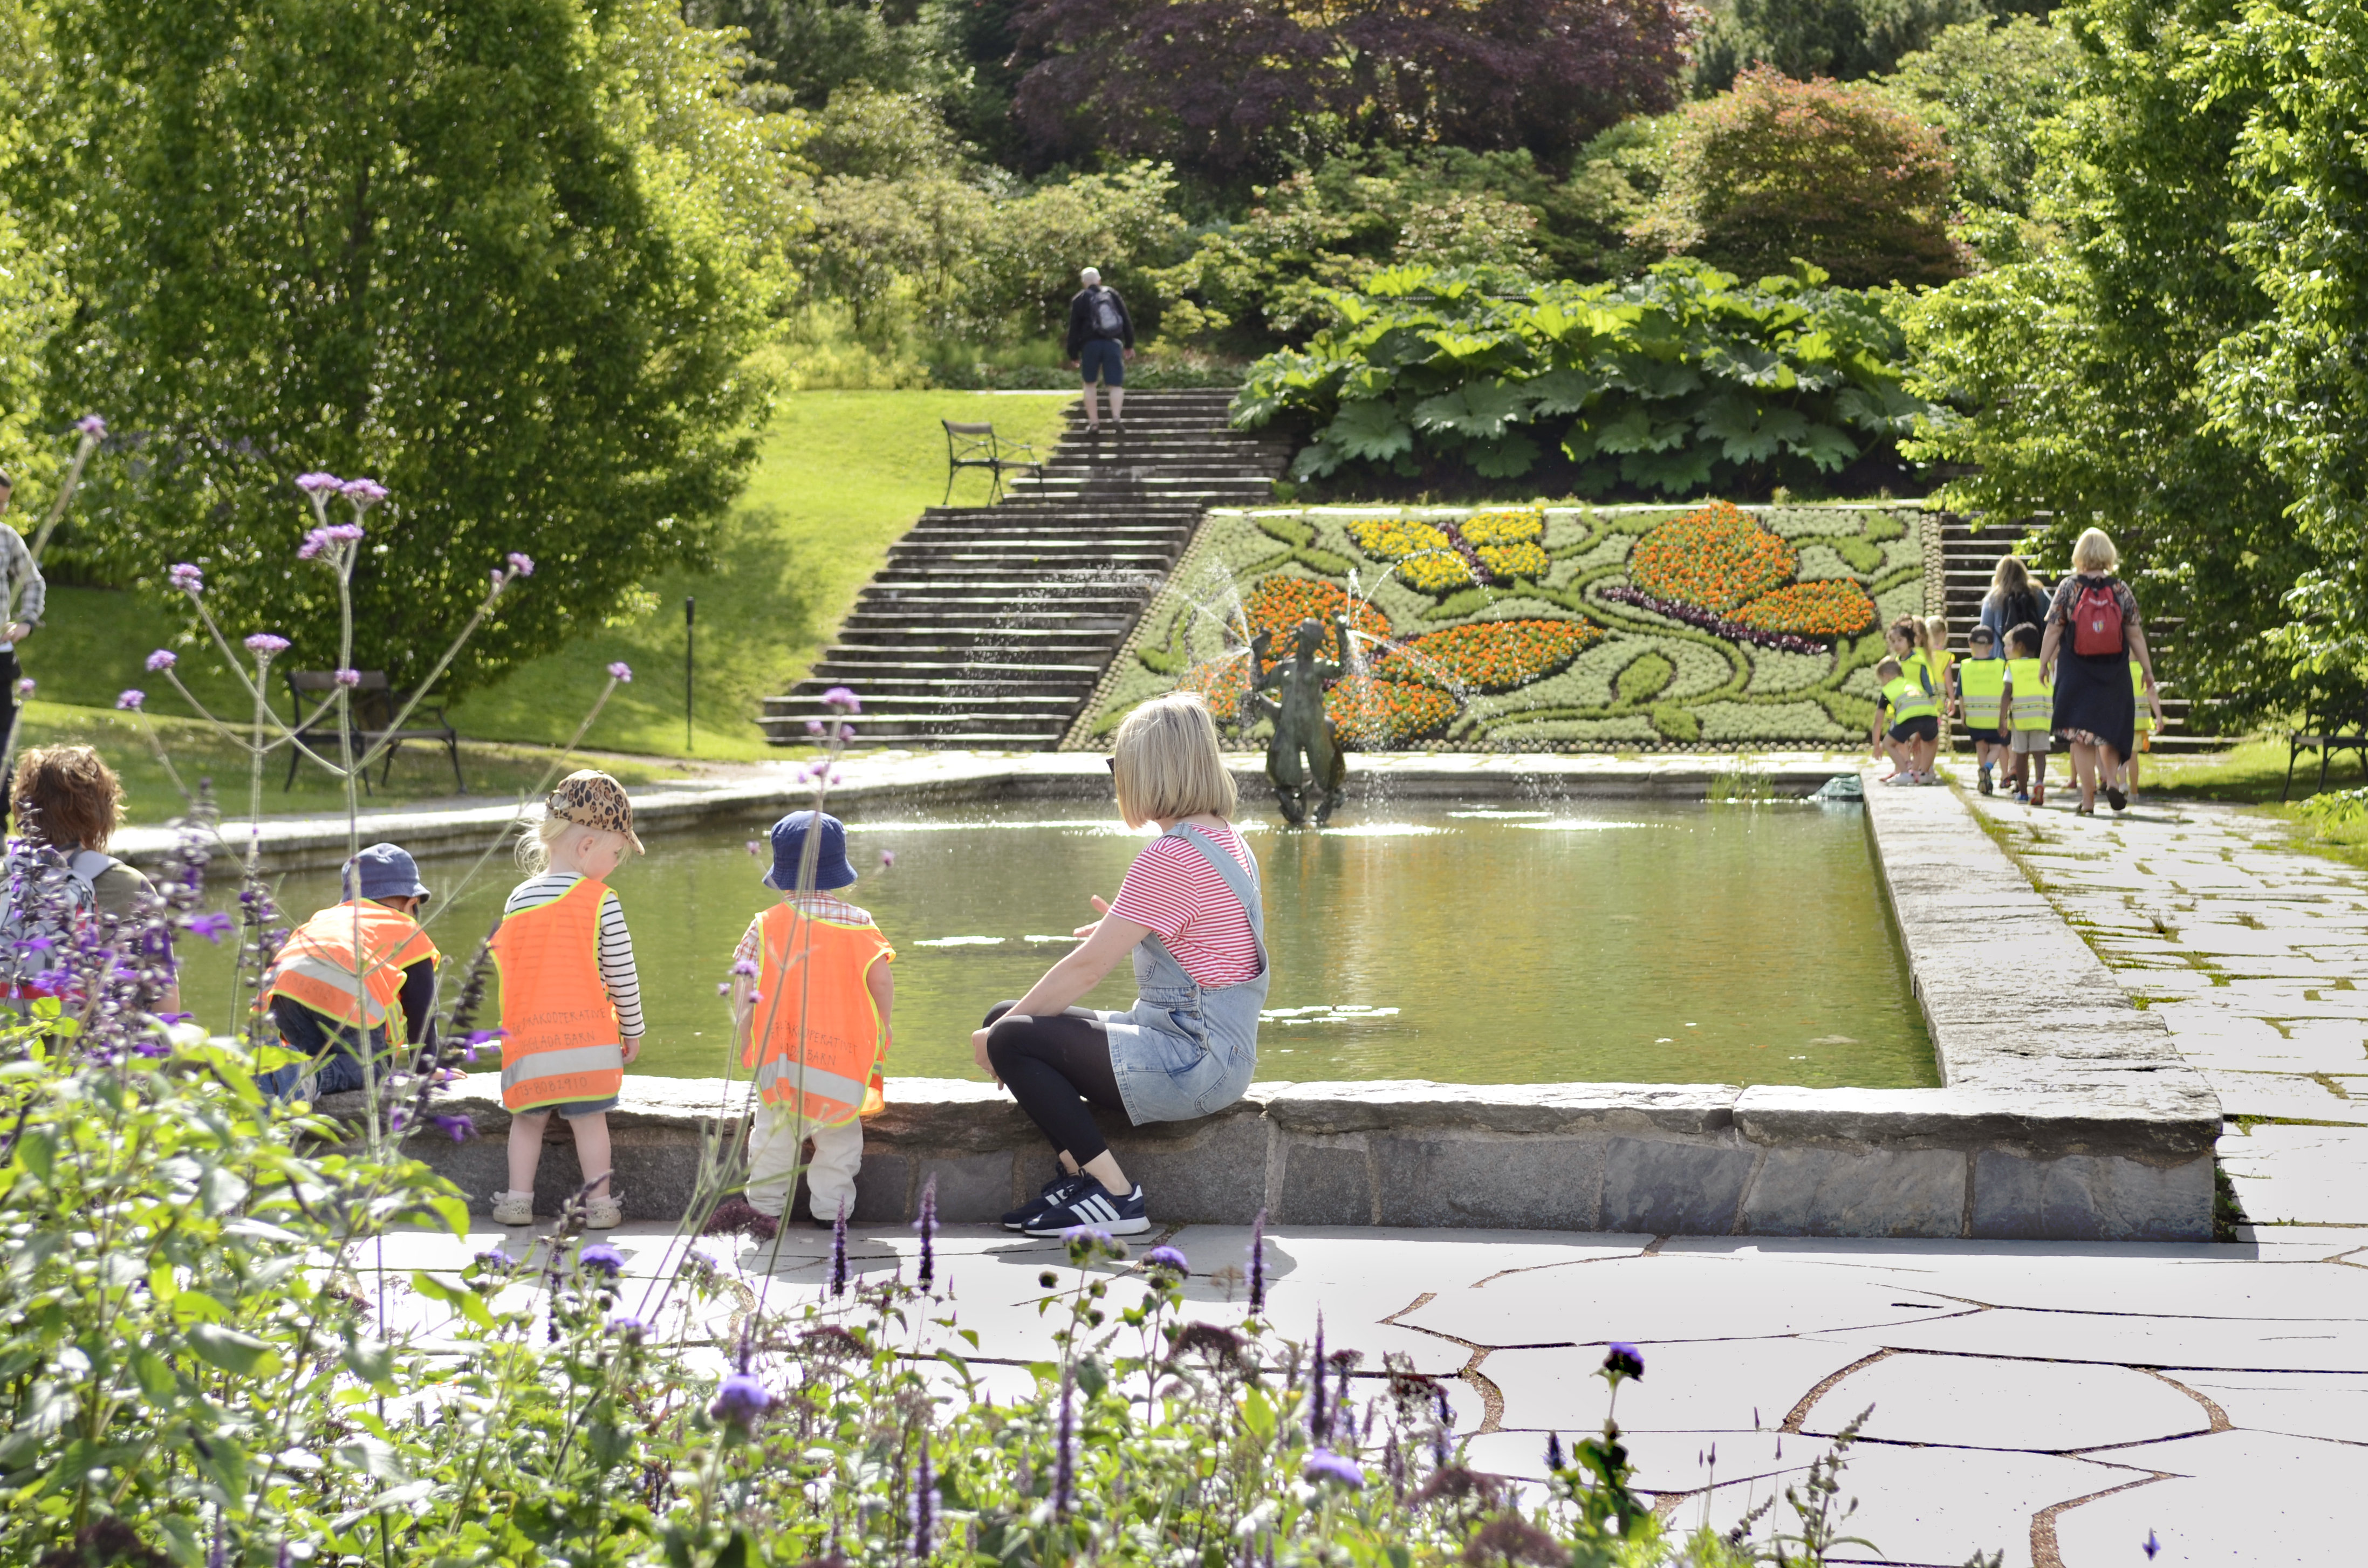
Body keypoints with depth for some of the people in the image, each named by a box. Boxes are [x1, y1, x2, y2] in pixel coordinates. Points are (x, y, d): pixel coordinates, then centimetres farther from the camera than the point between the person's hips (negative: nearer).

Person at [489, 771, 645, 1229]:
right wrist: (632, 1031, 7)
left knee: (529, 1118, 13)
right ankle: (600, 1203, 6)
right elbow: (621, 974, -5)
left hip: (528, 1036, 3)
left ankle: (518, 1198, 11)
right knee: (589, 1118, 3)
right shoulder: (600, 901, -7)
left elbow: (506, 964, 13)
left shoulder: (517, 900, 6)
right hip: (587, 1036, -3)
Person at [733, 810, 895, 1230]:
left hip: (781, 1057, 0)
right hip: (844, 1059, 0)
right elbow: (881, 981, -4)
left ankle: (767, 1206, 13)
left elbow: (743, 986, -3)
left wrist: (744, 1042, 6)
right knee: (840, 1133, 13)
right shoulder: (859, 923, 1)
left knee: (775, 1132, 11)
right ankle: (831, 1207, 10)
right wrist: (879, 1036, 9)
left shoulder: (766, 925, 1)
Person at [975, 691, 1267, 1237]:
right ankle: (1078, 1173, 6)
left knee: (1012, 1040, -14)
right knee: (1005, 1018, 10)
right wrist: (1126, 930, 14)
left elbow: (1086, 967, -17)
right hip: (1216, 1056, 10)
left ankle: (1115, 1196, -9)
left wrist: (1001, 1032, -7)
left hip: (1188, 1066, -10)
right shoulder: (1228, 841, 11)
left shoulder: (1171, 859, -19)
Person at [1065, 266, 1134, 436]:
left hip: (1090, 345, -1)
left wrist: (1073, 355, 9)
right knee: (1116, 385, 0)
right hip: (1114, 344, 1)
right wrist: (1129, 344, 20)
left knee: (1090, 384, 14)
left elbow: (1074, 328, 4)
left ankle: (1094, 422, 8)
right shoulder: (1112, 294, 12)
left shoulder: (1079, 300, 6)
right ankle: (1116, 416, -25)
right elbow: (1126, 320, 12)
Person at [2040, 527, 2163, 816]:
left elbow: (2053, 631, -6)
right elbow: (2135, 635, 0)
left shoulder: (2068, 587, -5)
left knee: (2081, 734, 3)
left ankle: (2088, 799, 0)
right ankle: (2111, 779, -4)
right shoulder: (2121, 589, -2)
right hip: (2113, 673, 1)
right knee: (2111, 728, 18)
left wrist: (2043, 663, 4)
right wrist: (2148, 671, 8)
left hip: (2076, 671, -1)